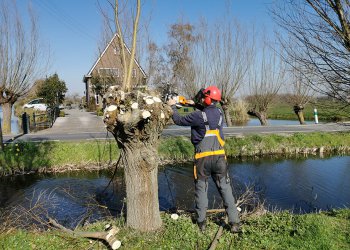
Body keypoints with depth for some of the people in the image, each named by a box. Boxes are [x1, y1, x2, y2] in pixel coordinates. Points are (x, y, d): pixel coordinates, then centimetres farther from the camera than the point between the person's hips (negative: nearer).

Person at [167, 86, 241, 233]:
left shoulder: (198, 116, -10)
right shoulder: (218, 112, 6)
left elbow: (179, 121, 3)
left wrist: (173, 106, 18)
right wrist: (195, 104, 26)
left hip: (203, 157, -4)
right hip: (219, 156, 4)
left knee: (201, 189, 10)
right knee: (225, 188, 6)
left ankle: (201, 223, 14)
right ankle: (234, 223, 4)